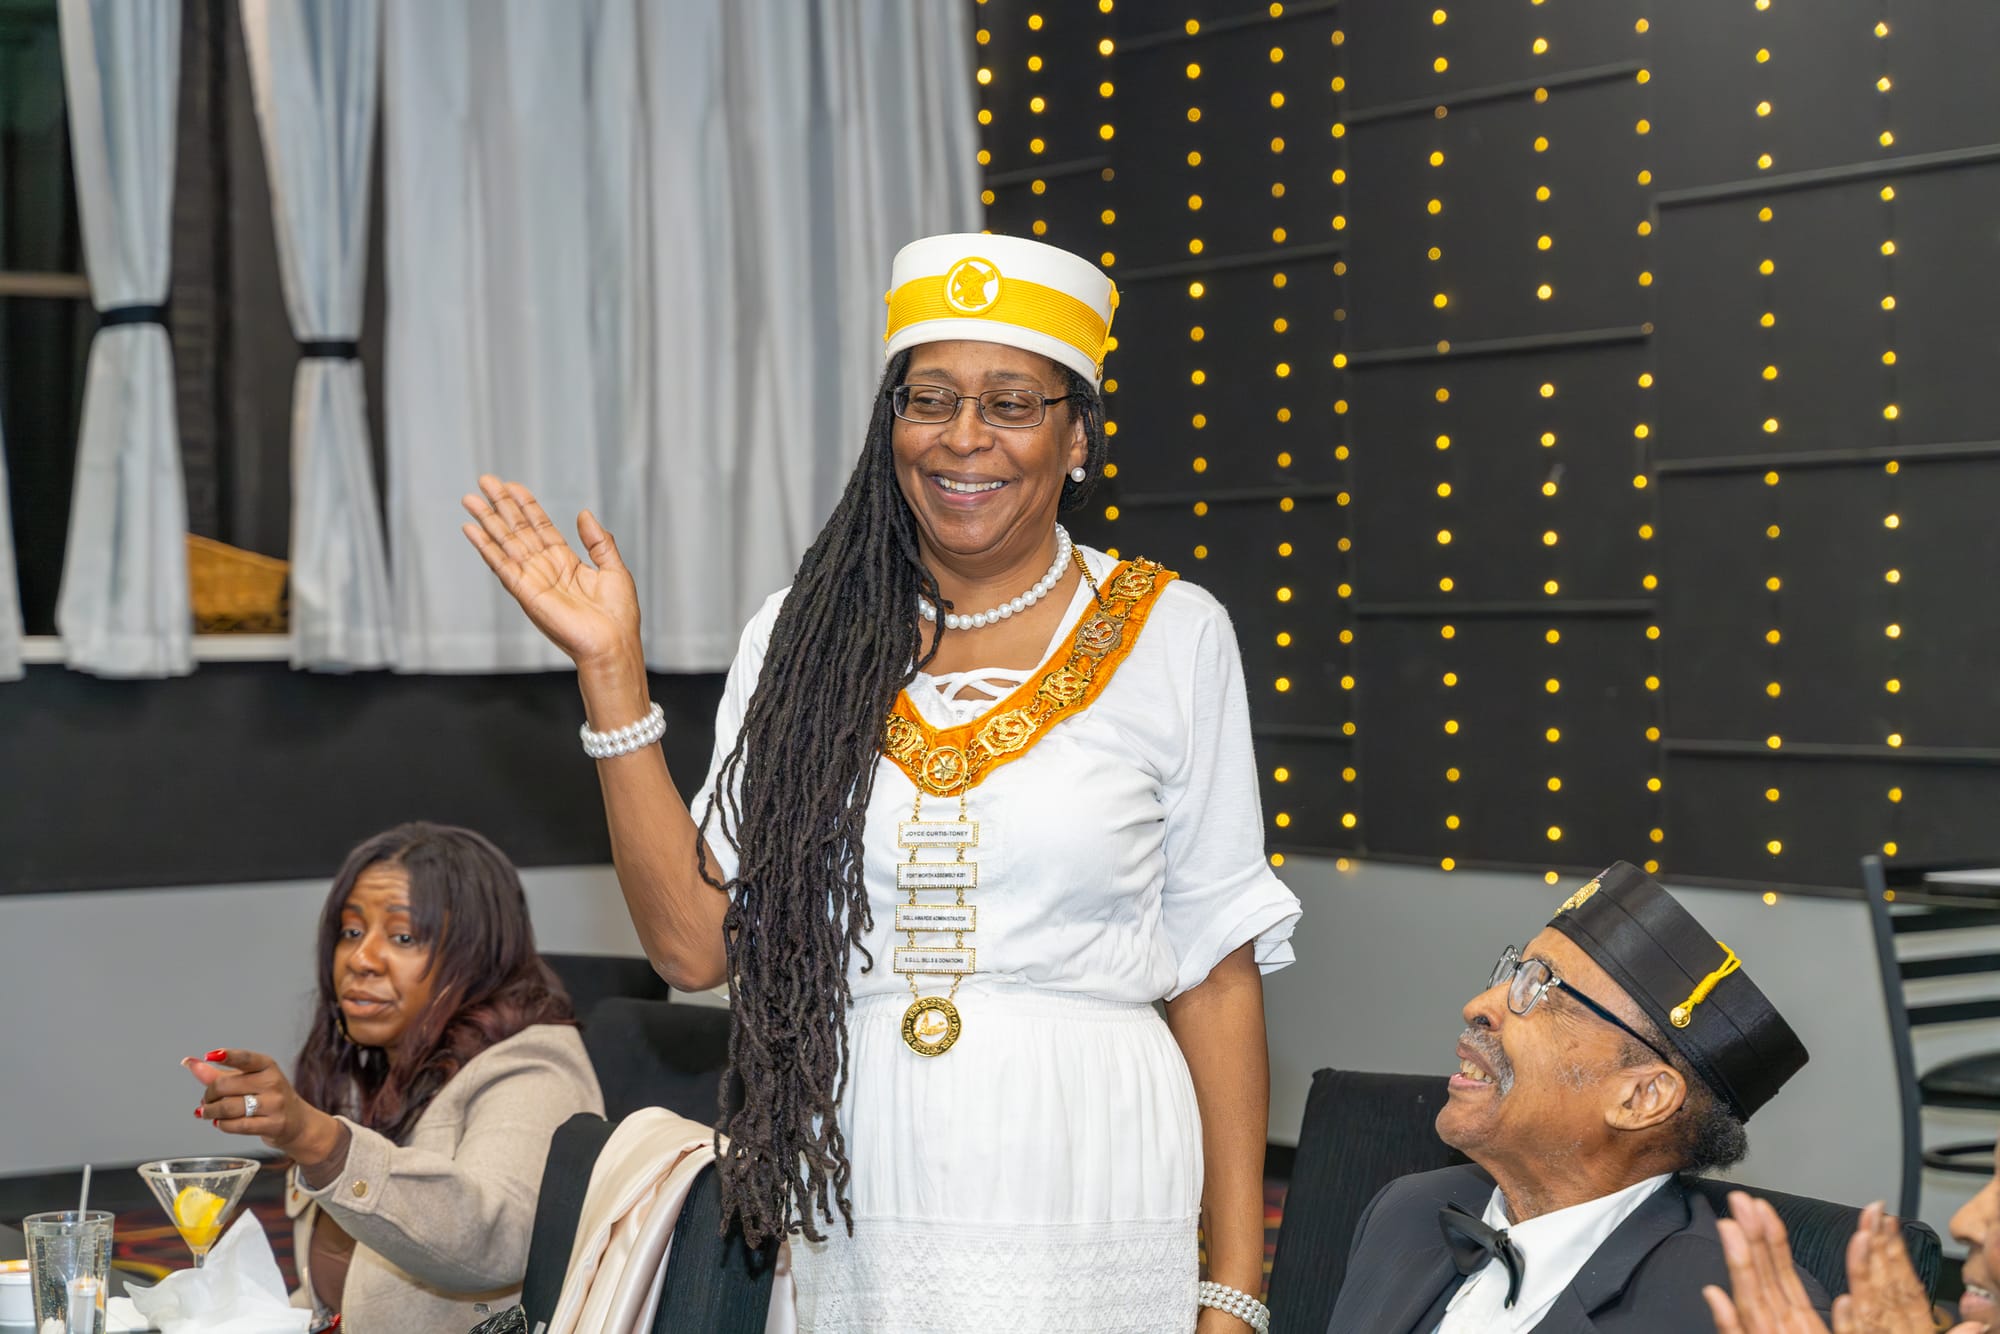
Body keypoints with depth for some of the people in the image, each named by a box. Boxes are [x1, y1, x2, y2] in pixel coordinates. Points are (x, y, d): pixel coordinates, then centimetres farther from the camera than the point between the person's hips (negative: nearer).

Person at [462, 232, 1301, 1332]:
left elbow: (1216, 972, -1)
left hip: (1085, 1194, -2)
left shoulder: (1171, 634, 0)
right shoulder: (802, 637, 5)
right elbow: (694, 943, 0)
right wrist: (611, 671, -5)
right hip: (857, 1215, 2)